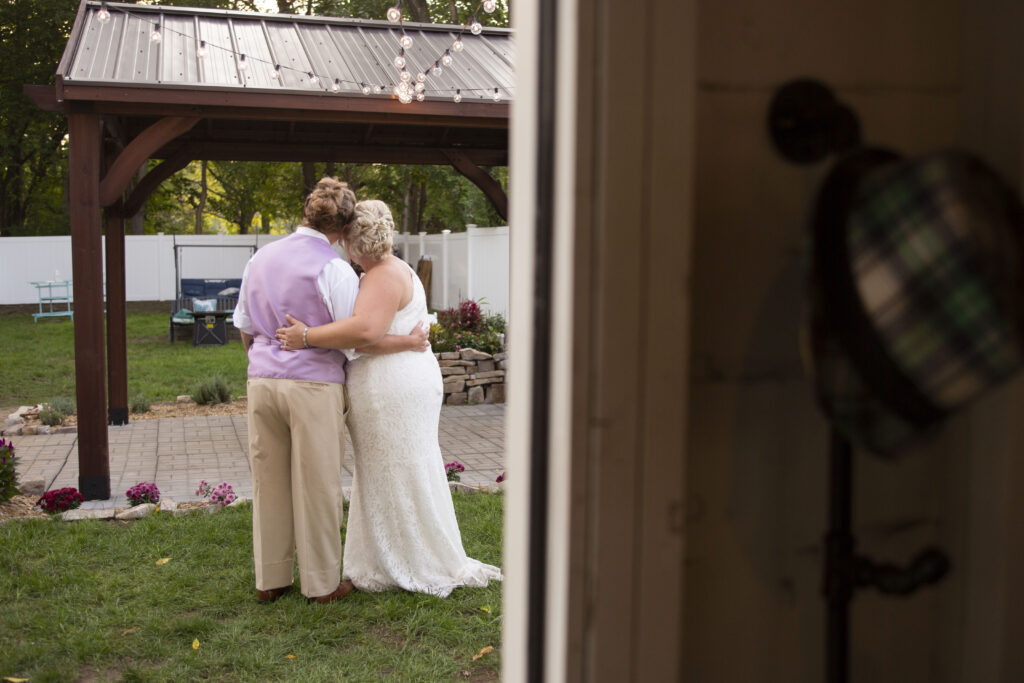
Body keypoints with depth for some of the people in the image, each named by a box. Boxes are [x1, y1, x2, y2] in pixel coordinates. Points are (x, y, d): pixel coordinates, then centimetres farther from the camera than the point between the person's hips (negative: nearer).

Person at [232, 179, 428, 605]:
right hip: (313, 385, -5)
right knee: (317, 487, 5)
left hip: (262, 381, 6)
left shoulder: (260, 259, 9)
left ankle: (269, 581, 22)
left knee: (269, 484, 12)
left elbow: (245, 330, 14)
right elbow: (354, 337, -11)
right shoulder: (334, 270, -10)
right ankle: (321, 583, 16)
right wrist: (409, 342, -1)